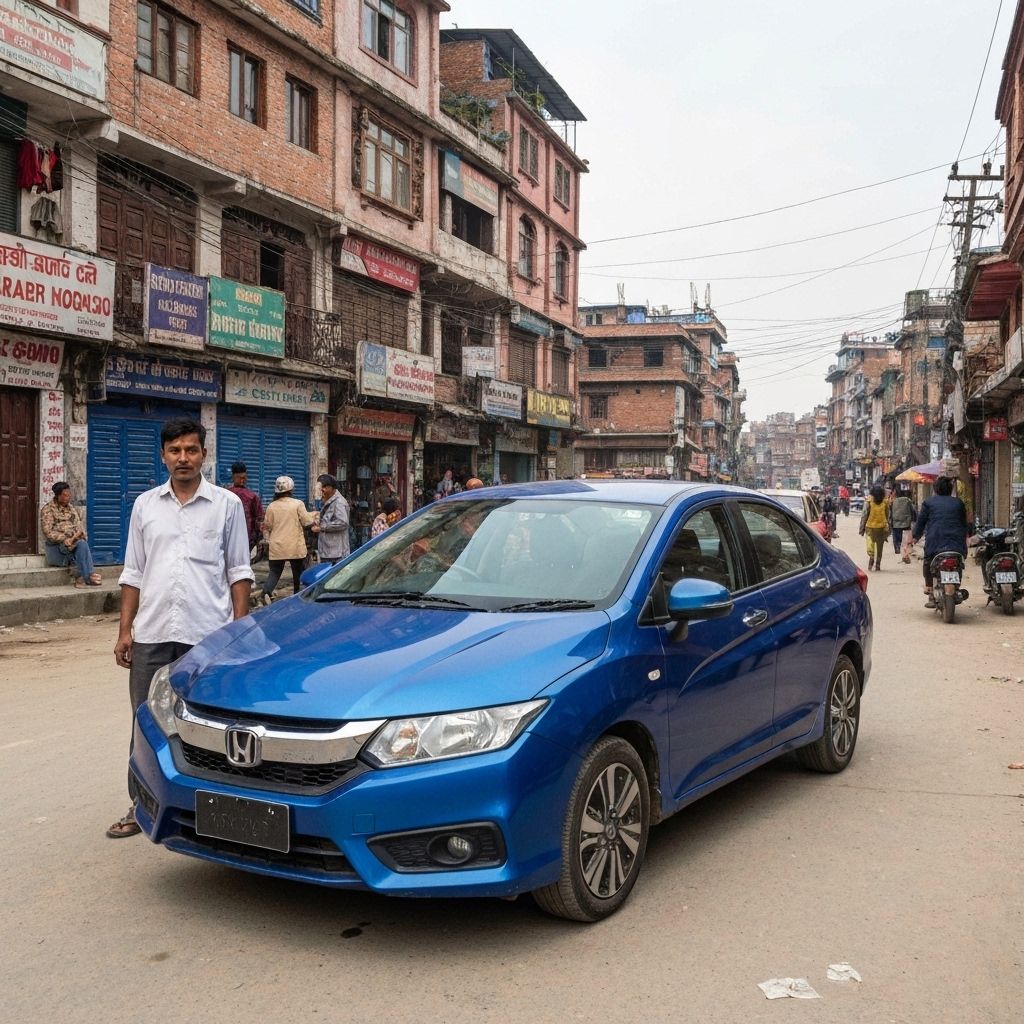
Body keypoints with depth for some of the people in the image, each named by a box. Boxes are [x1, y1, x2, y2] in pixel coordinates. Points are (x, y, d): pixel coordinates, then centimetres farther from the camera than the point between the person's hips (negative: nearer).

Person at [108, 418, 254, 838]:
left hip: (208, 634, -3)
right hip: (152, 634, 3)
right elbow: (133, 574, 13)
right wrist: (125, 630, 6)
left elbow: (239, 572, 3)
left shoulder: (227, 504, 2)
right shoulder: (145, 505, 10)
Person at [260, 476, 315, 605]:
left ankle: (266, 592, -18)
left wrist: (268, 539, 22)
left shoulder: (271, 506, 0)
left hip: (277, 547, 2)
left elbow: (267, 526, 5)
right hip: (296, 547, -2)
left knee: (274, 572, 6)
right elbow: (307, 522, -4)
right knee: (298, 573, 13)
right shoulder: (298, 504, -8)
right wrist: (312, 516, 16)